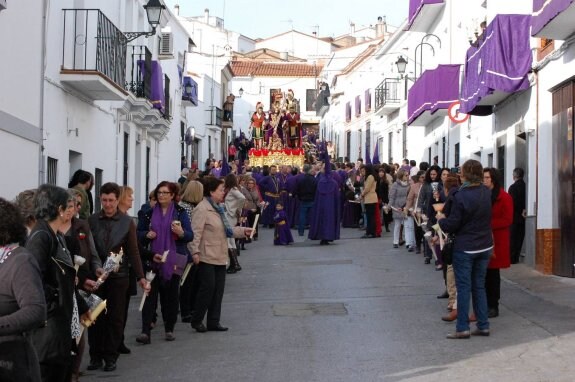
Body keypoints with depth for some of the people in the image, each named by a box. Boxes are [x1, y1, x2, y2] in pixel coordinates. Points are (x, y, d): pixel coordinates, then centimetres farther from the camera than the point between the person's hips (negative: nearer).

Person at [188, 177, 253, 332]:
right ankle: (197, 320, 8)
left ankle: (213, 322, 17)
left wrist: (243, 231, 14)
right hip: (207, 257, -9)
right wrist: (195, 252, -26)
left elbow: (226, 230, 23)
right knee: (208, 288, -6)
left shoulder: (218, 208, 16)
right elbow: (195, 232, -21)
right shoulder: (202, 209, -16)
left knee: (218, 290, 10)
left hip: (220, 257, 9)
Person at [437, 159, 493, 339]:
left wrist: (441, 219, 6)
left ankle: (463, 328, 2)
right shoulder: (487, 192, -1)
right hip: (485, 247, 6)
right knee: (479, 286, 14)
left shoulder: (460, 196, -19)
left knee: (463, 287, 1)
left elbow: (452, 225, -14)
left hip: (465, 248, -6)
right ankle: (483, 325, 15)